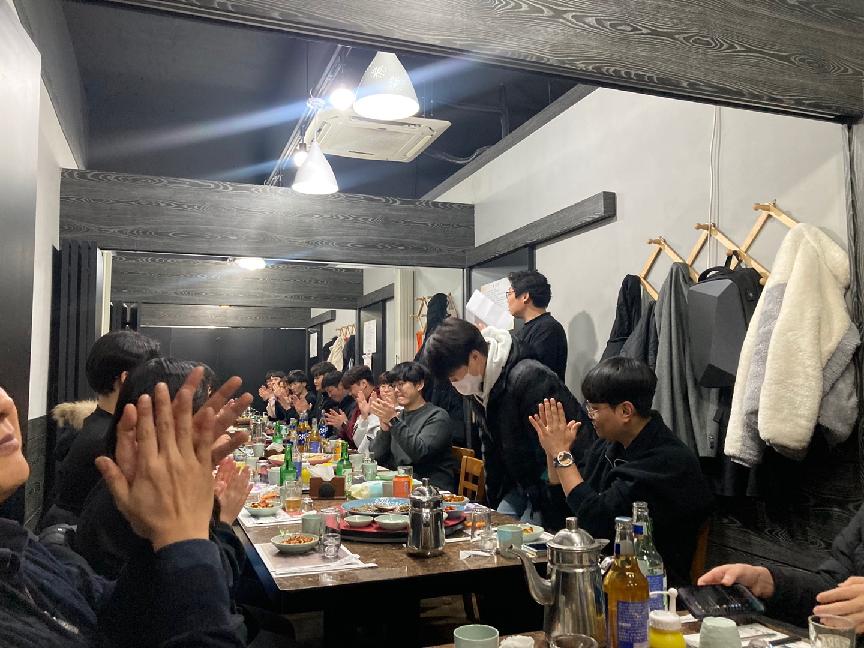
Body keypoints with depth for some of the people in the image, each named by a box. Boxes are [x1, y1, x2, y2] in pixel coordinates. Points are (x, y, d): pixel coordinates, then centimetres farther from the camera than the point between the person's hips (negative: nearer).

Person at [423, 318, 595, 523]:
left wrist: (540, 507, -18)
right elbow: (491, 449, 12)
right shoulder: (480, 387, 2)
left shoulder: (529, 378, -26)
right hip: (521, 486, 8)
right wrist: (493, 501, 11)